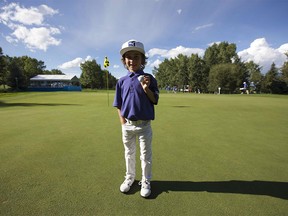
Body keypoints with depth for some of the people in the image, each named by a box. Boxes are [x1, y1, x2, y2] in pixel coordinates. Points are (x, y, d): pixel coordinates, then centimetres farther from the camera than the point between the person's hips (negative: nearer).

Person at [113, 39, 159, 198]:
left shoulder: (149, 79, -4)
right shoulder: (122, 81, 2)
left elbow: (155, 100, -7)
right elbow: (118, 105, 4)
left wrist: (146, 89, -24)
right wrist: (123, 123, -3)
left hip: (144, 125, -2)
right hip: (127, 125, 3)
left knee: (146, 155, 11)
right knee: (129, 154, 19)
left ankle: (146, 181, 31)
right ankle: (129, 177, 40)